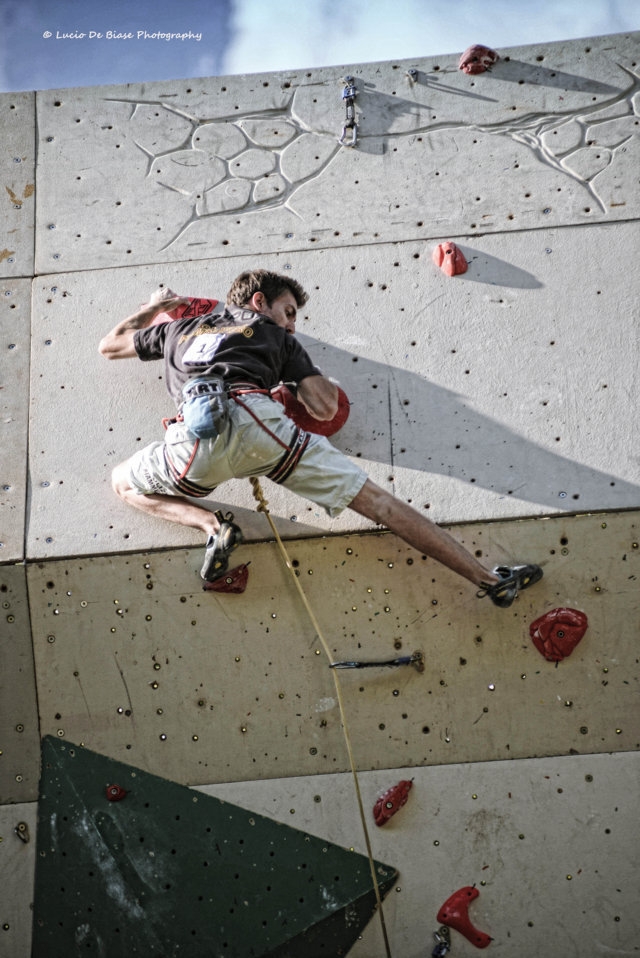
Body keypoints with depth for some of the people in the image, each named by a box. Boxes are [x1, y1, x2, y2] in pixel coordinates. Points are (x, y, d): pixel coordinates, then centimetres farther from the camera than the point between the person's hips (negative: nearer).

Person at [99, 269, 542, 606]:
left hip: (194, 437, 1)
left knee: (123, 482, 31)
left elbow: (110, 344, 52)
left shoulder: (180, 327, 37)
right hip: (254, 419, -1)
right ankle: (490, 579, 2)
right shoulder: (275, 337, 30)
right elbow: (326, 409, 19)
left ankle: (212, 525, 6)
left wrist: (153, 307, 66)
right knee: (377, 500, 4)